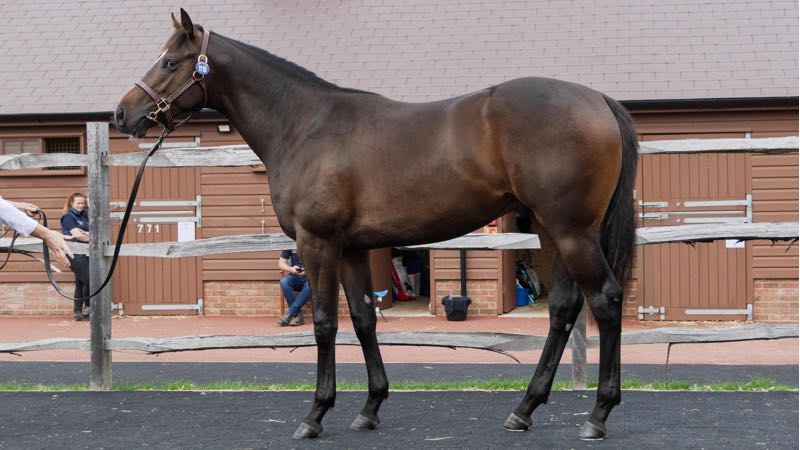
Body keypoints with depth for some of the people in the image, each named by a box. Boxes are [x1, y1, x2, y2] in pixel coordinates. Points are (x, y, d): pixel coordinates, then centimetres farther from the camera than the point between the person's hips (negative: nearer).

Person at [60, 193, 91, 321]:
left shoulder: (85, 216, 17)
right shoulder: (68, 217, -3)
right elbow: (77, 235, -13)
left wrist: (85, 233, -12)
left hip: (85, 253, 7)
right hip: (75, 254, -7)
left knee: (81, 283, 7)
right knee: (89, 279, -15)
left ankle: (77, 312, 10)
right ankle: (87, 307, -1)